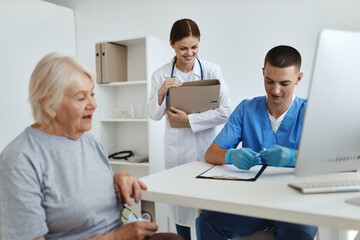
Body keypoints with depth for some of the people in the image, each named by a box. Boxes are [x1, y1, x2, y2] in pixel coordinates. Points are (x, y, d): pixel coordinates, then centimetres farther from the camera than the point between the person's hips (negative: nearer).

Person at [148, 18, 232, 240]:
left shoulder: (212, 70, -4)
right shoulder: (161, 75, 1)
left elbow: (225, 112, -10)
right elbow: (154, 115, 3)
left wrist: (188, 119, -13)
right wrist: (161, 92, -16)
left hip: (205, 145, -1)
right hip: (177, 146, 1)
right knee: (180, 202, 8)